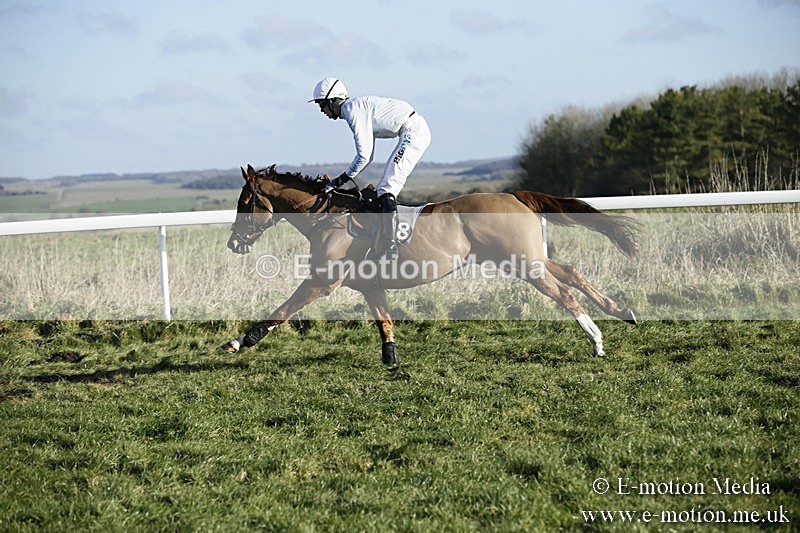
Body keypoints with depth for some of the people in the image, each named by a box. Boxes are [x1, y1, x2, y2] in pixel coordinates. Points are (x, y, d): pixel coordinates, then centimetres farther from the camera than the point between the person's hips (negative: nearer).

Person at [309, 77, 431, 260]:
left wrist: (340, 181, -6)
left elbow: (363, 156, -16)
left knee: (386, 190, -14)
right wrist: (344, 178, 15)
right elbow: (368, 156, 22)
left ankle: (391, 250, -19)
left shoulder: (351, 109, -11)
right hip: (416, 130, 11)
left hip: (413, 132, -11)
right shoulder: (359, 106, 19)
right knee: (384, 190, 14)